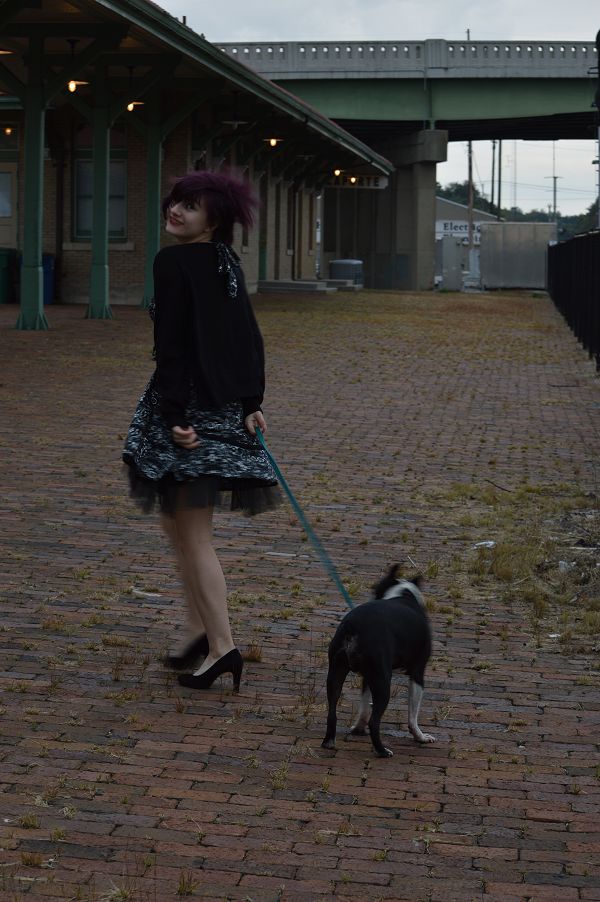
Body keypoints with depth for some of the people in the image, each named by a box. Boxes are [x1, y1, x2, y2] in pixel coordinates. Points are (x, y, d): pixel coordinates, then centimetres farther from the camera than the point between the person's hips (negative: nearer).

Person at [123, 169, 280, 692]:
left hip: (187, 405, -9)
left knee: (192, 534, -3)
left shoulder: (174, 262, -14)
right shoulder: (227, 262, 10)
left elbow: (173, 346, -19)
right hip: (226, 408, 9)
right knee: (178, 522, 19)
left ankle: (222, 645, -3)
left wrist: (175, 416, -20)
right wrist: (252, 403, 12)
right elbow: (251, 340, 10)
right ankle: (204, 632, 24)